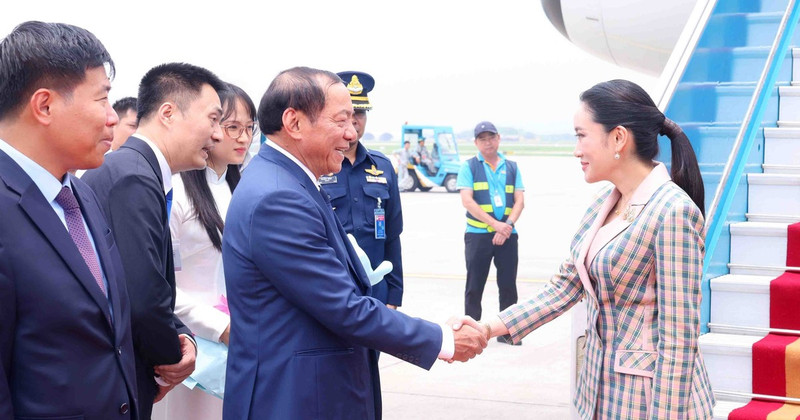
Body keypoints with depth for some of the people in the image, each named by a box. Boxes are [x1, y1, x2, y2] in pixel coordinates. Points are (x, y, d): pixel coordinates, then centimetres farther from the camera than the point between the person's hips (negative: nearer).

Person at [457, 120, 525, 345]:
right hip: (477, 234, -2)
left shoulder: (512, 167, 11)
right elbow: (467, 200, -8)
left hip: (507, 235, 3)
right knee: (475, 286, 3)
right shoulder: (469, 167, 2)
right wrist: (495, 224, -17)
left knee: (508, 284, 5)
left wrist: (508, 225, -13)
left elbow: (519, 200, 5)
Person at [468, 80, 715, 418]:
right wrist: (487, 329, 0)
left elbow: (678, 339, -21)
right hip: (603, 387, 8)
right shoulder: (605, 203, 5)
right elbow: (565, 286, 8)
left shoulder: (672, 212, -20)